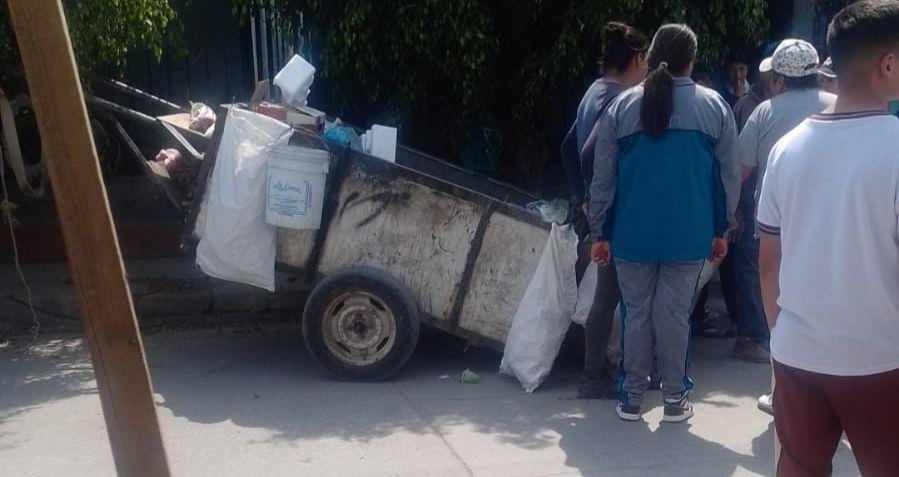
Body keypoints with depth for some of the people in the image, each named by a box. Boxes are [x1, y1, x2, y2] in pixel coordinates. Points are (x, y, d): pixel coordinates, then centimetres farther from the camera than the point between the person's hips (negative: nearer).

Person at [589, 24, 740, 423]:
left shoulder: (622, 106, -1)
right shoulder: (715, 107, 0)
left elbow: (603, 177, 0)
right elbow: (729, 176, 3)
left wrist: (599, 233, 6)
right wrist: (721, 230, 13)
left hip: (633, 233, 0)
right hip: (689, 235, 0)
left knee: (636, 312, 10)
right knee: (674, 315, 7)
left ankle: (631, 397, 17)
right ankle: (674, 398, 15)